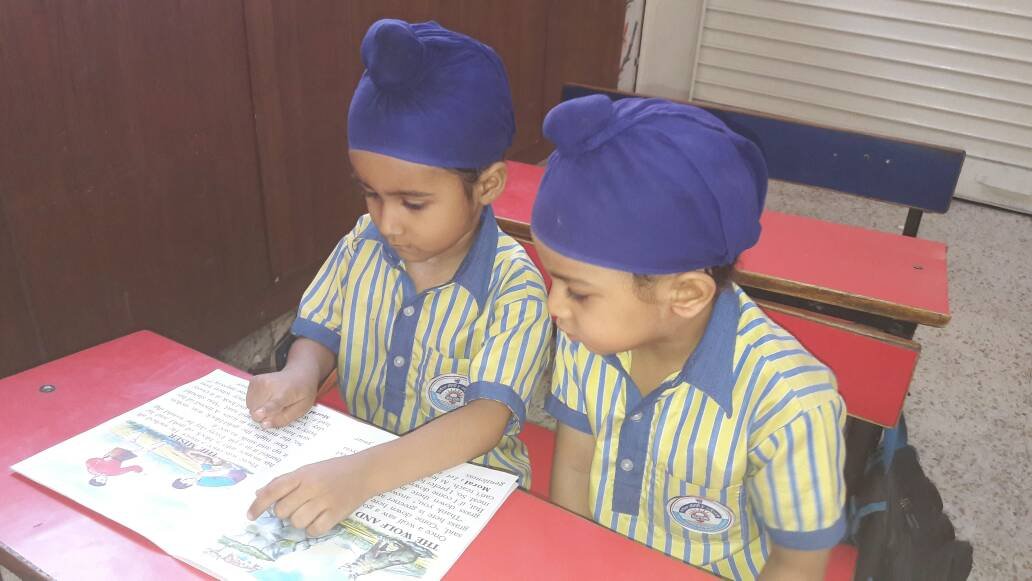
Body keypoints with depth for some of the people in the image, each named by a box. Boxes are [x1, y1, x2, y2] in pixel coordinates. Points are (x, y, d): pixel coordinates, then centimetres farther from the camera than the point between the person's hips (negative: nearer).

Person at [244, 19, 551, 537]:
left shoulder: (515, 292, -20)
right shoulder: (362, 245, -5)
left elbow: (488, 417, -27)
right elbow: (320, 330, 7)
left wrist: (362, 474, -39)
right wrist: (299, 376, -15)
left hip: (466, 491, -4)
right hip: (356, 466, 4)